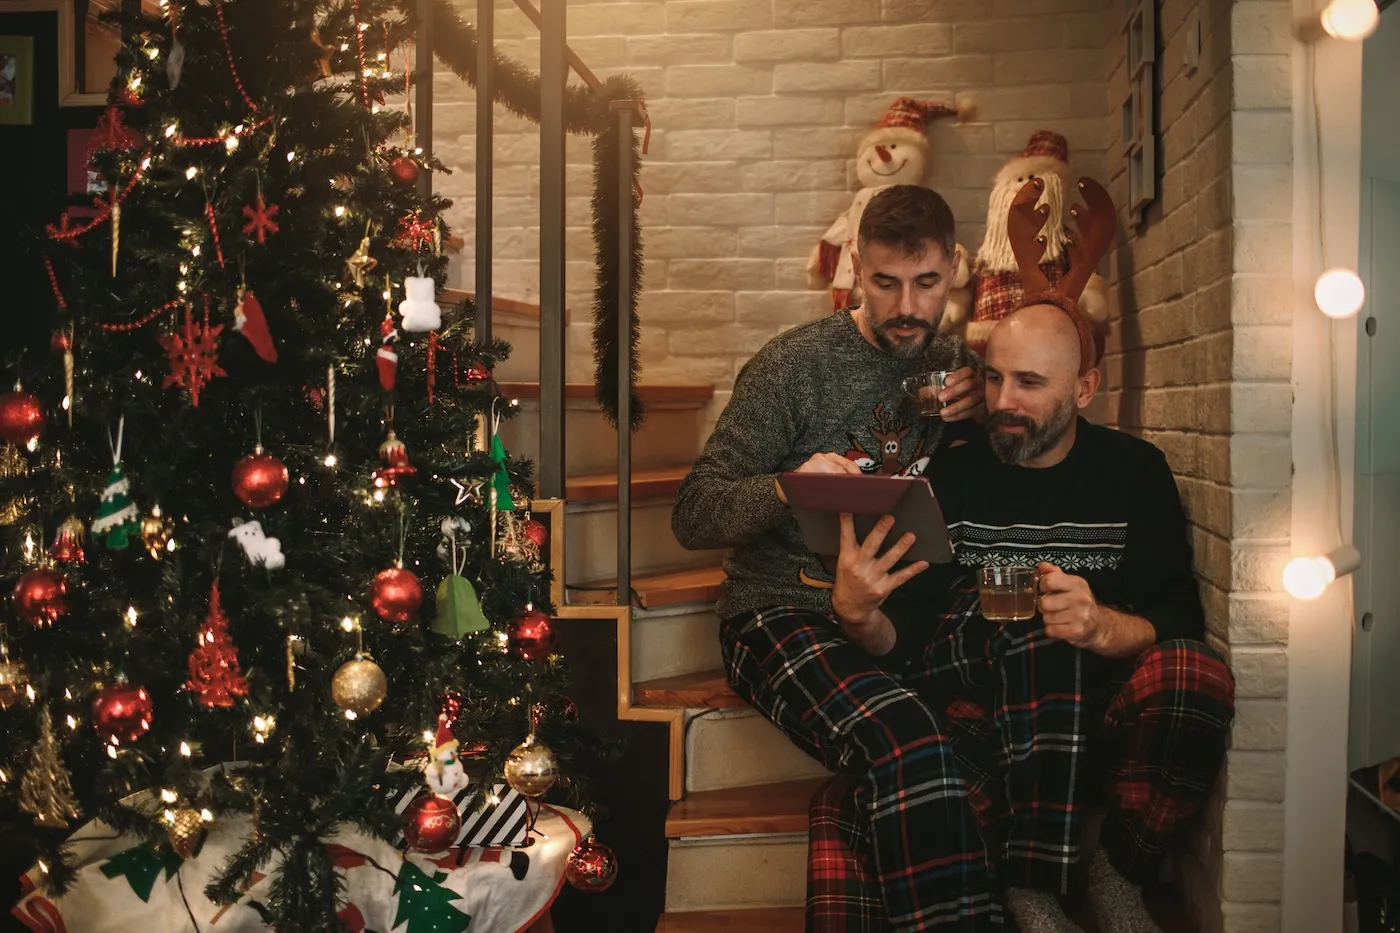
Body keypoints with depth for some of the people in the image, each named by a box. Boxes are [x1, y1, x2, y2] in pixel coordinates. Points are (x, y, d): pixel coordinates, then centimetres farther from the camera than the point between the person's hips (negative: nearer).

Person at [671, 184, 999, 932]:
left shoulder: (953, 364, 14)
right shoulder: (795, 364, -2)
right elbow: (692, 514, -4)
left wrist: (984, 413, -1)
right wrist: (787, 490, -26)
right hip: (784, 612, -4)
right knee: (906, 742, -36)